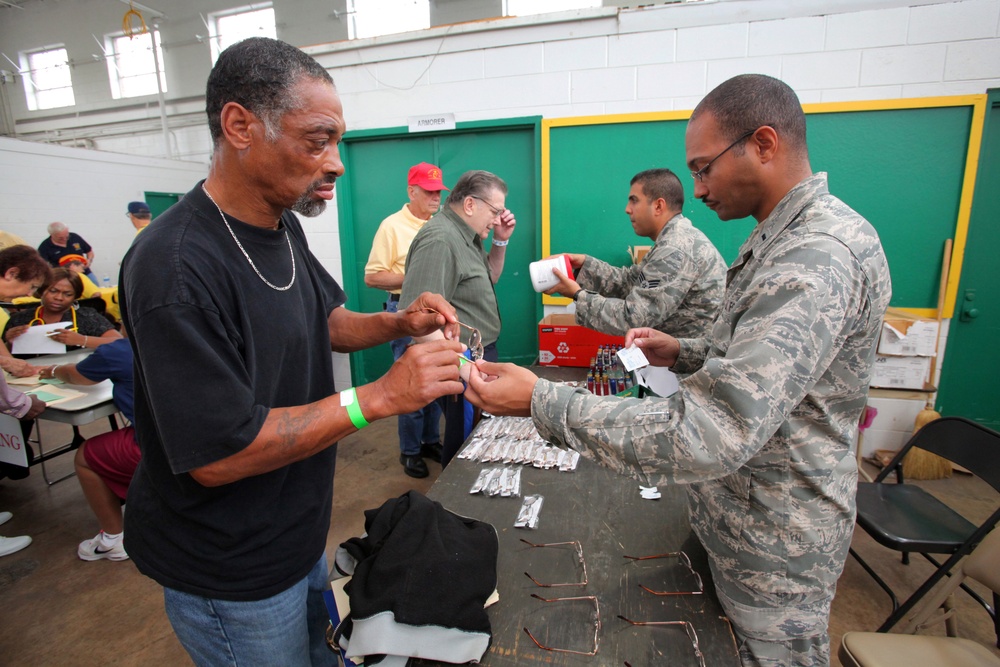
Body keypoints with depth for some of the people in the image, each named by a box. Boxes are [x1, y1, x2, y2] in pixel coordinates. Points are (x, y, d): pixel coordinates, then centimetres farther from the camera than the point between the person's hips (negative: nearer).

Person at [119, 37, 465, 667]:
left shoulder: (283, 226, -1)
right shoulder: (176, 269, -29)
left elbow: (324, 321, 10)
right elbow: (217, 455, -28)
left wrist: (398, 323, -9)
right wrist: (379, 396, -31)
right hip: (230, 576, -7)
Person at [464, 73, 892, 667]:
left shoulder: (819, 256, -30)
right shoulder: (788, 237, 6)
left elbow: (713, 436, -39)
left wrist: (542, 401, -36)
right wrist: (686, 353, 3)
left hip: (775, 541, -9)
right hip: (745, 511, 9)